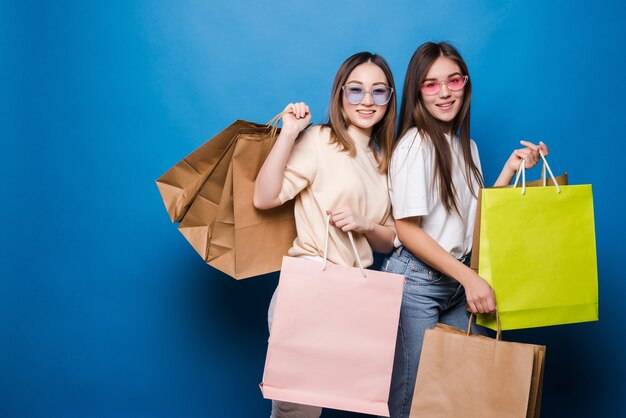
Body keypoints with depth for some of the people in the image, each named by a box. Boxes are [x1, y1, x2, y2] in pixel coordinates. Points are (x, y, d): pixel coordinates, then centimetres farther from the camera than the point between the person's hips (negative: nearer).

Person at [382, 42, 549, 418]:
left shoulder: (467, 146, 10)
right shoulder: (415, 144, -13)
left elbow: (475, 215, 11)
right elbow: (407, 229, -16)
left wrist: (510, 170, 4)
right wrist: (469, 278, -18)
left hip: (459, 281, 7)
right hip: (418, 281, -7)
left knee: (474, 384, 9)